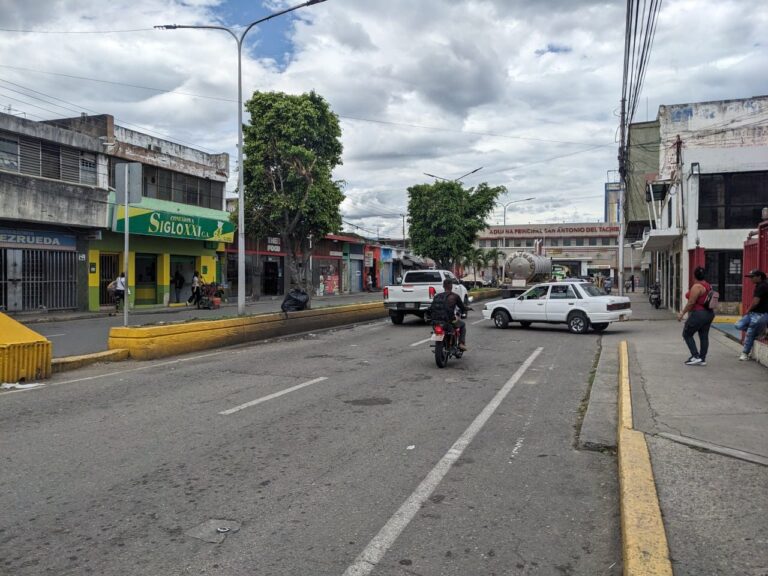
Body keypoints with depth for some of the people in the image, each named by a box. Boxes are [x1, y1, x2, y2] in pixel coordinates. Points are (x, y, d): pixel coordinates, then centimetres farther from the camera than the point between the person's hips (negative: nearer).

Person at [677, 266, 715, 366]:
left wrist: (682, 313, -13)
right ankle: (702, 359, 12)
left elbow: (691, 302, -20)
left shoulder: (697, 286, -17)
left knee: (687, 334, 2)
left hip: (698, 314, -9)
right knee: (704, 336, 10)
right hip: (709, 313, 9)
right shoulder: (708, 286, 11)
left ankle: (695, 357, -2)